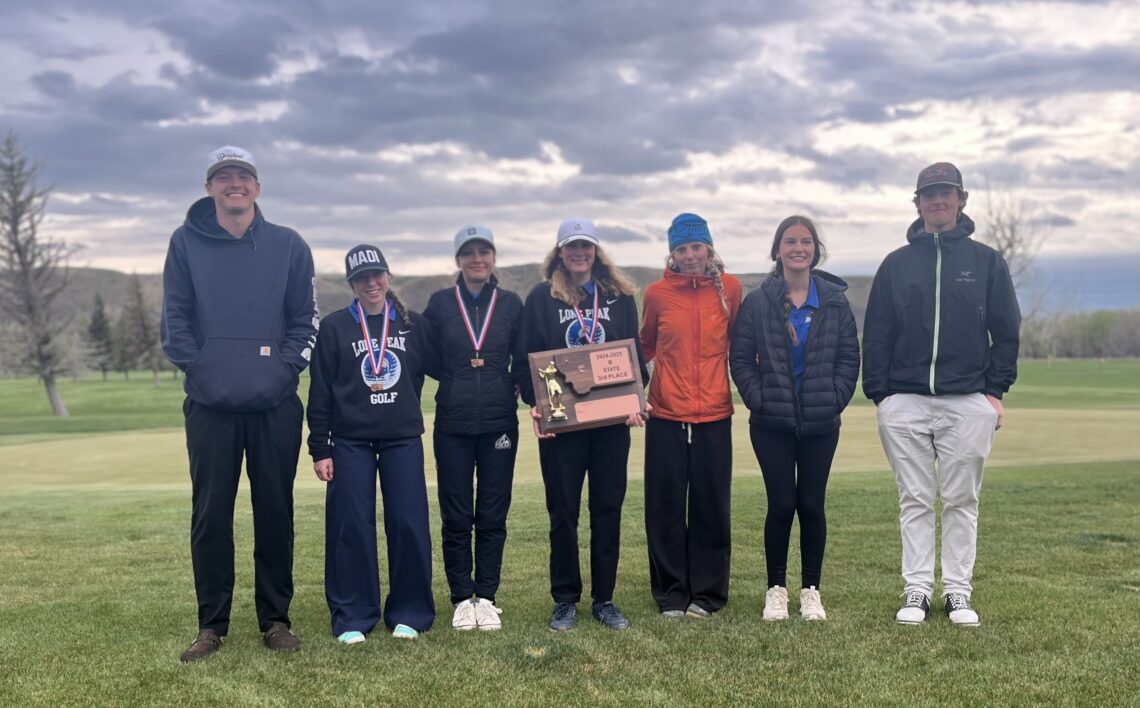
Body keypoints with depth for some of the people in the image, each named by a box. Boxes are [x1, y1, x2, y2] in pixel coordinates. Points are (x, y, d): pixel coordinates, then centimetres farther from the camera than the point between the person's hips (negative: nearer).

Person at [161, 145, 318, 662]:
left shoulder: (288, 245, 6)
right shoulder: (186, 243, 5)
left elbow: (305, 318, 5)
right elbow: (175, 316, 4)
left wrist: (286, 367, -7)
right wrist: (195, 365, -8)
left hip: (275, 405, 0)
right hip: (209, 405, 0)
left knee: (275, 512, 6)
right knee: (210, 514, 4)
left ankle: (276, 619, 18)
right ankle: (212, 624, 15)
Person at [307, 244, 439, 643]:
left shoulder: (414, 325, 6)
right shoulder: (335, 327, 2)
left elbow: (441, 367, 13)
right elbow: (320, 392, 1)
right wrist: (320, 449, -2)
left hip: (404, 439, 1)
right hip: (350, 443, -1)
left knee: (409, 524, 0)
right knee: (352, 527, 0)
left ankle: (409, 613, 14)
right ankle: (352, 618, 11)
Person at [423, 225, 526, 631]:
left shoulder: (511, 304, 6)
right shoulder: (440, 303, 4)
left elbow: (523, 363, 9)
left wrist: (511, 388, -4)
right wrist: (458, 379, 0)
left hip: (500, 422, 1)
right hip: (453, 424, -1)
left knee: (492, 515, 4)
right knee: (456, 517, 2)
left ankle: (486, 598, 15)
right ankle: (462, 599, 14)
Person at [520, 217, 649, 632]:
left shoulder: (619, 296, 9)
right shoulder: (542, 298, 3)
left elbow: (635, 353, 9)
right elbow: (528, 359, 2)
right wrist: (534, 404, -11)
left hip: (612, 419, 2)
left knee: (608, 509, 6)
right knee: (563, 512, 4)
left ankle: (604, 599, 17)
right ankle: (565, 601, 16)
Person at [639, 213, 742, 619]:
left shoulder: (729, 288, 2)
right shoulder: (657, 294, 2)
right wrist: (635, 388, 6)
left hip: (714, 415, 0)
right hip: (666, 416, 0)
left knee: (711, 508, 6)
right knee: (665, 509, 4)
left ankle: (707, 594, 19)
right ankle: (671, 595, 17)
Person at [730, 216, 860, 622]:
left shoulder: (835, 301, 4)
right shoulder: (757, 302, 0)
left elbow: (849, 357, 7)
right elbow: (741, 359, 2)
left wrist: (835, 399, -2)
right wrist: (759, 399, -7)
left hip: (821, 424, 1)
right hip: (772, 424, -1)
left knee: (812, 505, 5)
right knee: (781, 504, -1)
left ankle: (811, 591, 18)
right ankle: (776, 590, 14)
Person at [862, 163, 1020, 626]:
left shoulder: (986, 261, 7)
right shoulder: (896, 264, 9)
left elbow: (1005, 331, 7)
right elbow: (875, 335, 7)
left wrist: (995, 390, -1)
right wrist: (879, 395, 0)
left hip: (968, 402, -1)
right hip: (905, 403, 1)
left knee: (961, 501, 5)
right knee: (914, 501, 5)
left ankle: (959, 592, 14)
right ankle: (916, 592, 11)